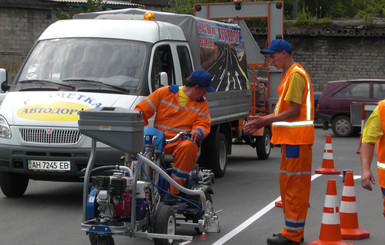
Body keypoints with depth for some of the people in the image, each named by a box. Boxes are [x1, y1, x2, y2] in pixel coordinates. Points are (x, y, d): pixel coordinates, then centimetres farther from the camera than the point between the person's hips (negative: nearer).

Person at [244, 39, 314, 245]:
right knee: (288, 183, 14)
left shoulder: (296, 75, -14)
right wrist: (264, 119, 13)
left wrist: (266, 121, -16)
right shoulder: (290, 74, 19)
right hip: (290, 137, 11)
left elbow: (294, 111, -19)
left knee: (295, 185, -7)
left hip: (296, 138, -11)